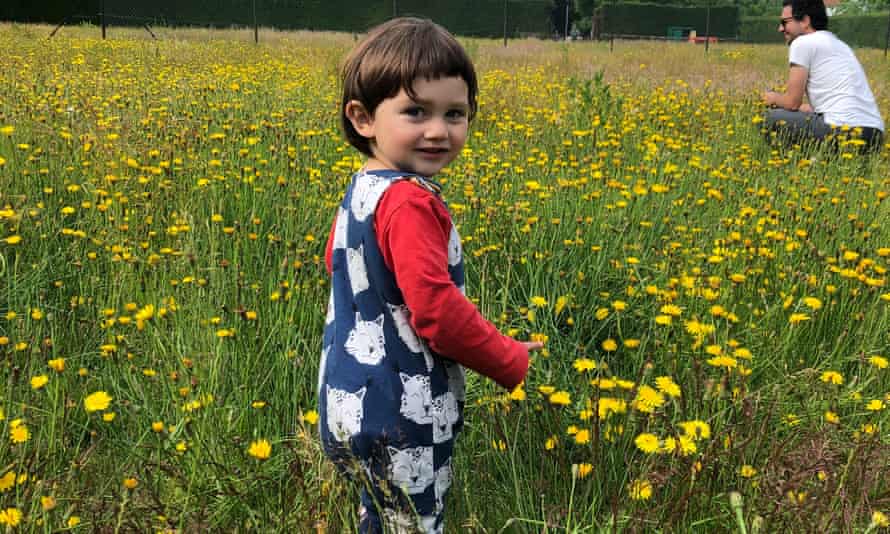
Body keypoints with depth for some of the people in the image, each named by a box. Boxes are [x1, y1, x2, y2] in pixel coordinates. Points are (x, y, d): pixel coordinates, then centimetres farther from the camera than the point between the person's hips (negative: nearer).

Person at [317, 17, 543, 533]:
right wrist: (511, 362, -13)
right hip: (400, 418, -9)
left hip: (353, 404, 9)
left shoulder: (362, 190, 3)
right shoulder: (409, 202, -24)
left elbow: (340, 264, 18)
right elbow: (435, 308, -26)